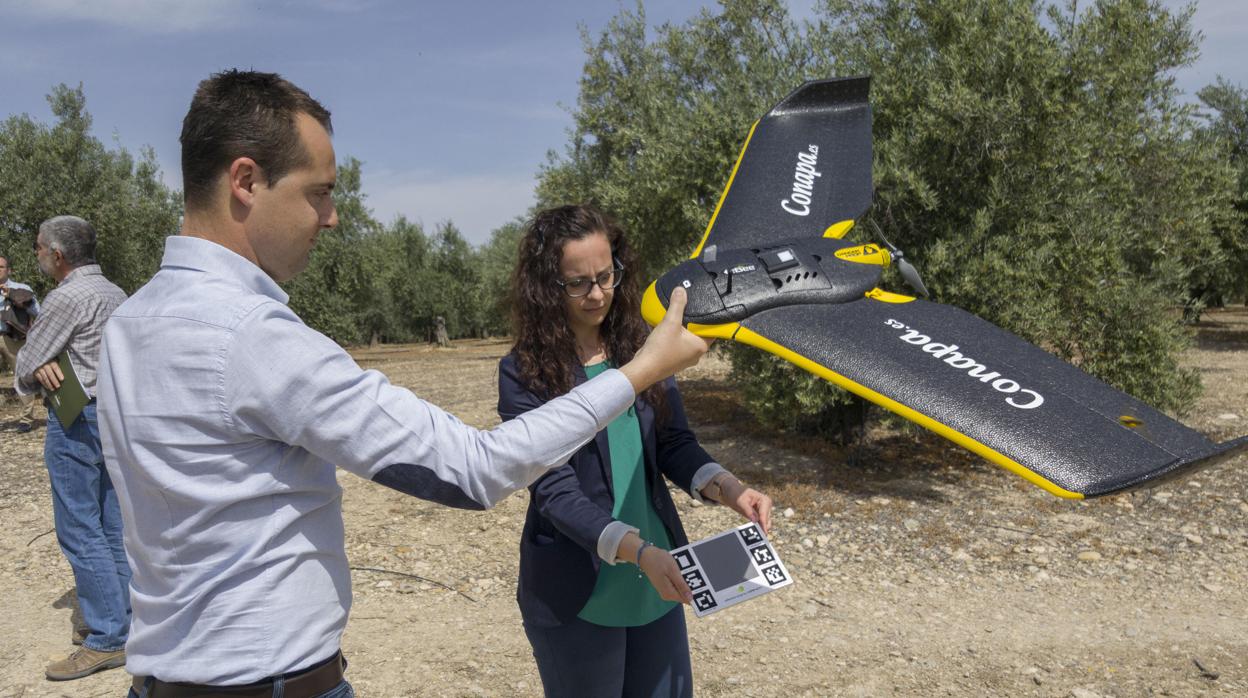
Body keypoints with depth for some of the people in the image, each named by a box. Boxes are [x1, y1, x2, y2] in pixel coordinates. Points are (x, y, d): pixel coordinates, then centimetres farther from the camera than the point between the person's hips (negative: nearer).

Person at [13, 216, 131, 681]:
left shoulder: (67, 297, -14)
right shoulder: (117, 295, 13)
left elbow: (26, 366, -7)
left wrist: (33, 377, 16)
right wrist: (45, 366, -4)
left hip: (77, 420, -9)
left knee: (79, 530, -4)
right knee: (114, 528, 12)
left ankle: (107, 640, -1)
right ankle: (126, 624, 18)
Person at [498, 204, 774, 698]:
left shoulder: (639, 348, 0)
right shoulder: (525, 374, -13)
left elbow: (675, 444, 2)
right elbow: (556, 492, -18)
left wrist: (729, 489, -17)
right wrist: (637, 550, -30)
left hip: (655, 586, 4)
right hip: (577, 599, -4)